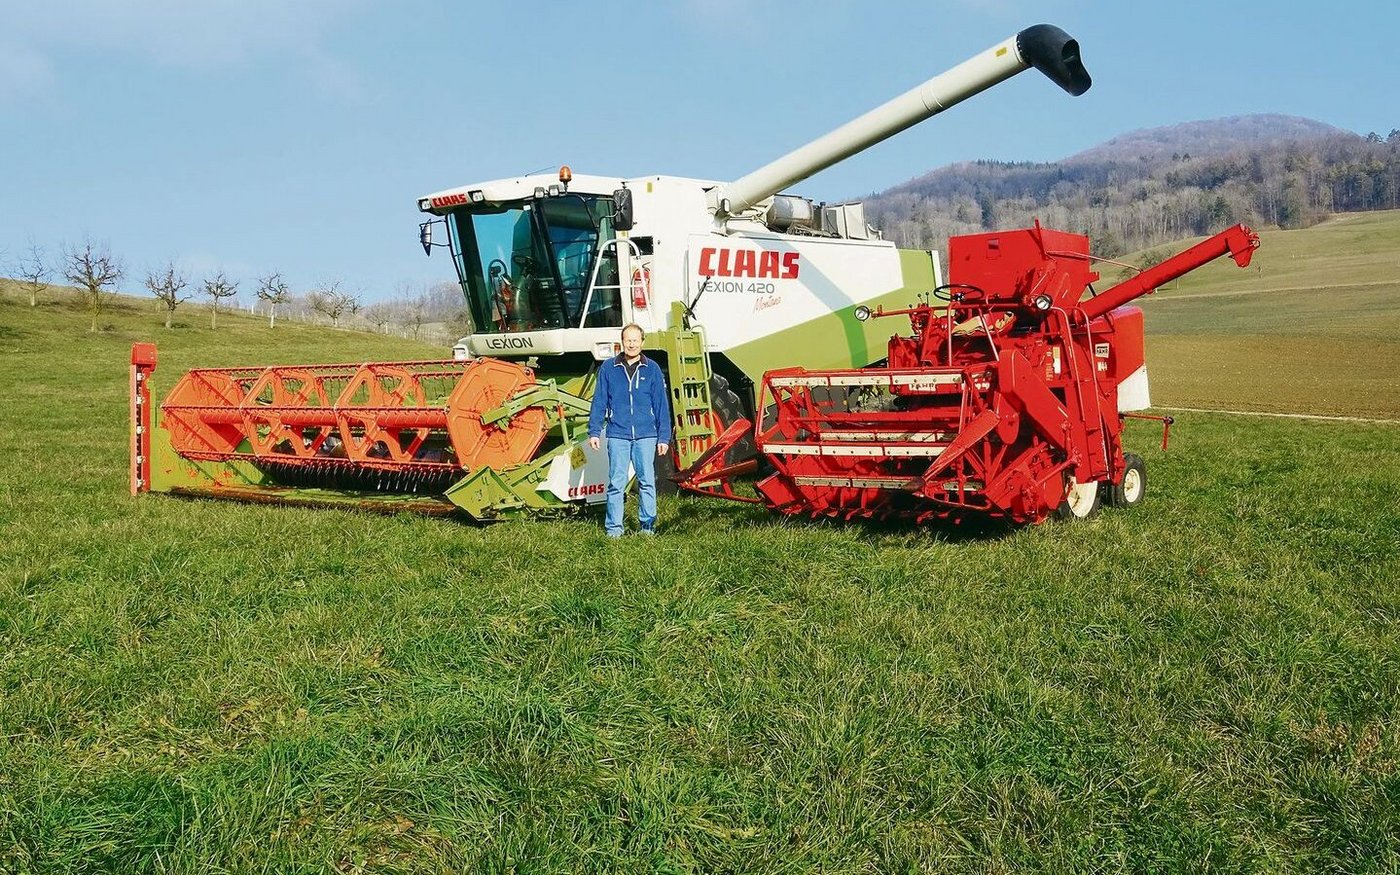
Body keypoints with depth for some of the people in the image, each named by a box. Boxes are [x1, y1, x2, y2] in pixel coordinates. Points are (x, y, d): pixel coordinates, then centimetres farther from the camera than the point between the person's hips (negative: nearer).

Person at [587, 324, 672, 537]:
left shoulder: (652, 369, 6)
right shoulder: (608, 368, 6)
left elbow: (661, 405, 8)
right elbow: (599, 402, 8)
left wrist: (664, 437, 5)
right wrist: (594, 432, 3)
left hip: (646, 435, 1)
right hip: (617, 435, 0)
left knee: (647, 481, 3)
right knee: (616, 482, 1)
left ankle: (648, 524, 14)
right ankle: (614, 527, 8)